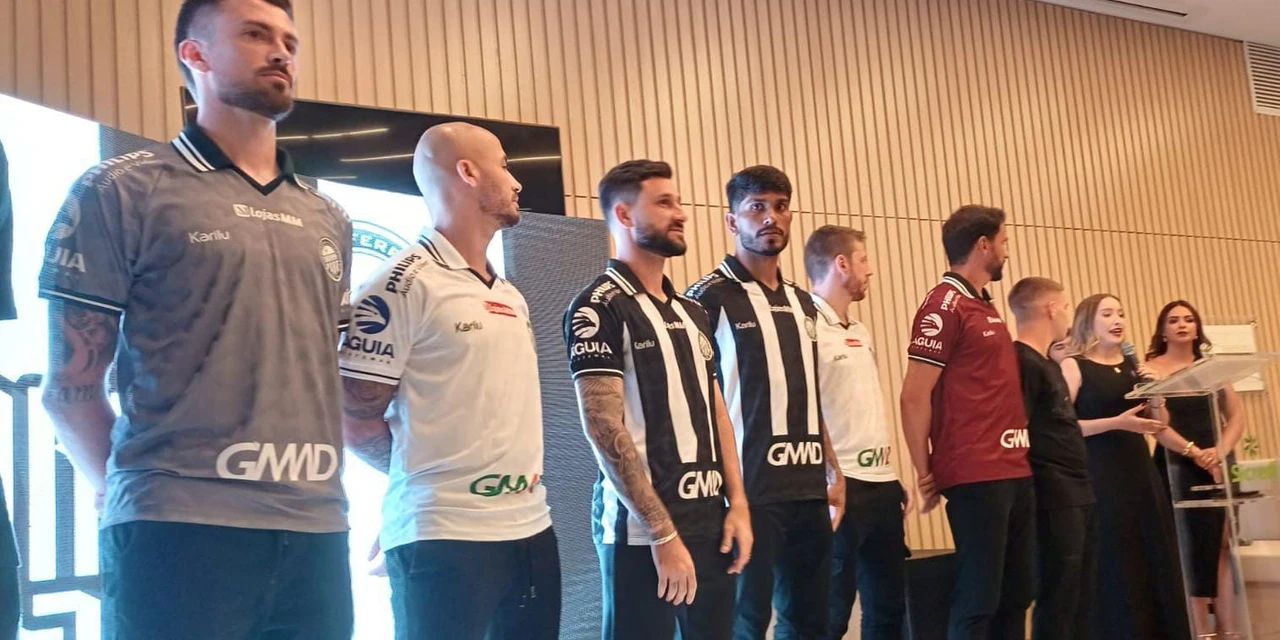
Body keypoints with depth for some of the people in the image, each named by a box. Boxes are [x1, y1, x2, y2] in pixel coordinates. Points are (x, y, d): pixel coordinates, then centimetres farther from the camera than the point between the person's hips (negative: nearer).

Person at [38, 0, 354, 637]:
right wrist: (147, 499, 1)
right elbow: (70, 386, 1)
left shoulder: (329, 220, 17)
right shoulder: (123, 192, 1)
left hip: (315, 533, 5)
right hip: (180, 532, -5)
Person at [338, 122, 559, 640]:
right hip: (445, 537, -7)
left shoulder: (511, 297, 16)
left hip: (531, 526, 8)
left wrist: (516, 475, 8)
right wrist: (430, 475, 1)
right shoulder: (404, 284, -10)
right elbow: (354, 418, -10)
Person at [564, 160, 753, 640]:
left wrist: (737, 503, 5)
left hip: (710, 522, 7)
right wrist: (663, 532, -16)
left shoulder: (691, 311, 14)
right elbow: (603, 427, -15)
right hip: (642, 529, -7)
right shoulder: (598, 308, -9)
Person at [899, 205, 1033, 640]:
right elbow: (914, 397, -14)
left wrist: (1017, 459, 14)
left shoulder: (983, 305, 17)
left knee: (1014, 595, 13)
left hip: (1013, 471, 9)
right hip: (975, 475, -9)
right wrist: (926, 474, -10)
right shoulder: (944, 305, -11)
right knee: (977, 599, -4)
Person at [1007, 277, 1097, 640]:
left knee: (1081, 598, 14)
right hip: (1054, 498, -10)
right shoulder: (1023, 362, -14)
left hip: (1077, 494, 10)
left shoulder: (1048, 363, 17)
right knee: (1058, 598, -5)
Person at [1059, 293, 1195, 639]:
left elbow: (1159, 423, 20)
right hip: (1101, 477, -6)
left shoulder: (1132, 365, 14)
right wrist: (1117, 422, -20)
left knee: (1157, 557, 7)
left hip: (1140, 470, 6)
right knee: (1116, 567, -4)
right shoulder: (1074, 366, -4)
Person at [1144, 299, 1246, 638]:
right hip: (1177, 468, -4)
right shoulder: (1153, 369, -1)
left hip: (1218, 465, 4)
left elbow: (1236, 415, 6)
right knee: (1193, 549, -5)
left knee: (1222, 548, 3)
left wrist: (1221, 450, -9)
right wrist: (1197, 455, -22)